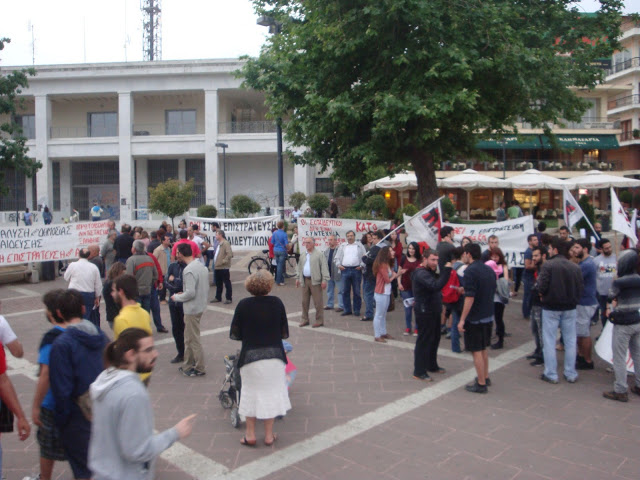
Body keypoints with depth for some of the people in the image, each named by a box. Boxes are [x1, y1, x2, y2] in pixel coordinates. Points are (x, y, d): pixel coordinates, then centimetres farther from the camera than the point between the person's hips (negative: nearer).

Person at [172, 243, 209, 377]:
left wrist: (176, 297, -7)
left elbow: (190, 293, -25)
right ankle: (188, 366, 28)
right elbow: (206, 289, 12)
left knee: (193, 339, 2)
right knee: (189, 337, 19)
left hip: (192, 309, -9)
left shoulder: (188, 270, -21)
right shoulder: (202, 267, 7)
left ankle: (199, 369, 12)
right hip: (200, 306, 9)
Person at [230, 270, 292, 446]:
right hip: (274, 355, 1)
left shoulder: (243, 305, -9)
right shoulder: (277, 303, -6)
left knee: (251, 393, 14)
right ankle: (269, 435, 22)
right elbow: (285, 333, -1)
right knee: (271, 392, 14)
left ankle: (250, 435, 23)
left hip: (250, 356, -1)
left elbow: (234, 334, -4)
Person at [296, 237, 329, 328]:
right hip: (305, 280, 6)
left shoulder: (319, 254, -5)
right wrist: (298, 278, 19)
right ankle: (305, 319, 22)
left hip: (315, 280, -6)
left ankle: (319, 320, 8)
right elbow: (300, 267, 22)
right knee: (305, 301, 11)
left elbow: (324, 267, -9)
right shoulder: (302, 254, 15)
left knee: (317, 302, -1)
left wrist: (324, 280, -14)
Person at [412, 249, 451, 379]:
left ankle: (432, 365, 35)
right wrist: (447, 270, -34)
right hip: (425, 313, -10)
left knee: (434, 339, 19)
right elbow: (436, 285, -35)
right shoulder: (421, 274, -21)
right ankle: (419, 371, 6)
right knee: (424, 341, -3)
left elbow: (437, 287, 9)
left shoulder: (430, 272, 14)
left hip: (433, 311, 10)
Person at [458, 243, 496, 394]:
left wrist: (462, 319, -19)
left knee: (476, 351, 1)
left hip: (475, 317, -8)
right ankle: (485, 378, 31)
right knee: (483, 348, 21)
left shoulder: (470, 271, -18)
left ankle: (481, 384, 7)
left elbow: (470, 297, -23)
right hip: (488, 316, 8)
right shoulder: (489, 270, 8)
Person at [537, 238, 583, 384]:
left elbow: (542, 287, -18)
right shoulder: (575, 267, -1)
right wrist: (573, 300, 13)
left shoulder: (548, 265, -14)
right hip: (569, 308, 4)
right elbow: (580, 289, -1)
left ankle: (551, 374, 9)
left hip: (551, 307, -4)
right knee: (570, 341, 13)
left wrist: (544, 295, 3)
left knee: (549, 341, 5)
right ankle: (571, 374, 19)